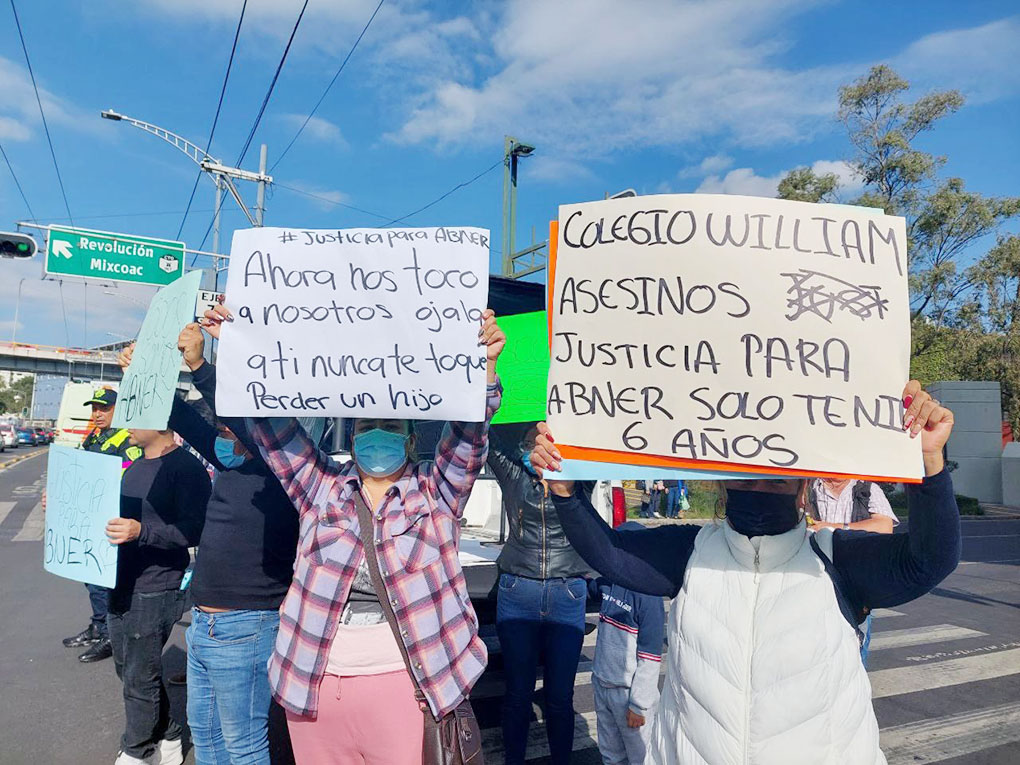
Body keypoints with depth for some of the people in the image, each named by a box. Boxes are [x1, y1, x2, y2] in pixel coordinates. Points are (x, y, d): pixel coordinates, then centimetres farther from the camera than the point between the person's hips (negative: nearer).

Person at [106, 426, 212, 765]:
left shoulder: (186, 468, -17)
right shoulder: (135, 467, 12)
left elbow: (193, 531, -24)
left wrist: (142, 531, -35)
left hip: (154, 593, -9)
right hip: (122, 586, 9)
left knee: (139, 678, 4)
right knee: (127, 669, 20)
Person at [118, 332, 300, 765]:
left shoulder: (275, 473, -16)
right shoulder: (229, 465, 8)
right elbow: (186, 420, 14)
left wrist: (198, 367, -32)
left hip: (243, 628, -9)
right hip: (204, 624, 9)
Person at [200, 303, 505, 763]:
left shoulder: (437, 492, 1)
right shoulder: (322, 487, 7)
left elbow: (470, 433, -13)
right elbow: (269, 422, 3)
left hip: (405, 686, -2)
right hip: (313, 685, 3)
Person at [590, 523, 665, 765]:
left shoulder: (648, 597, -21)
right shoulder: (608, 583, -1)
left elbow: (650, 658, -20)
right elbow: (589, 584, 27)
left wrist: (638, 704, -18)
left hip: (628, 691, -7)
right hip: (602, 685, 7)